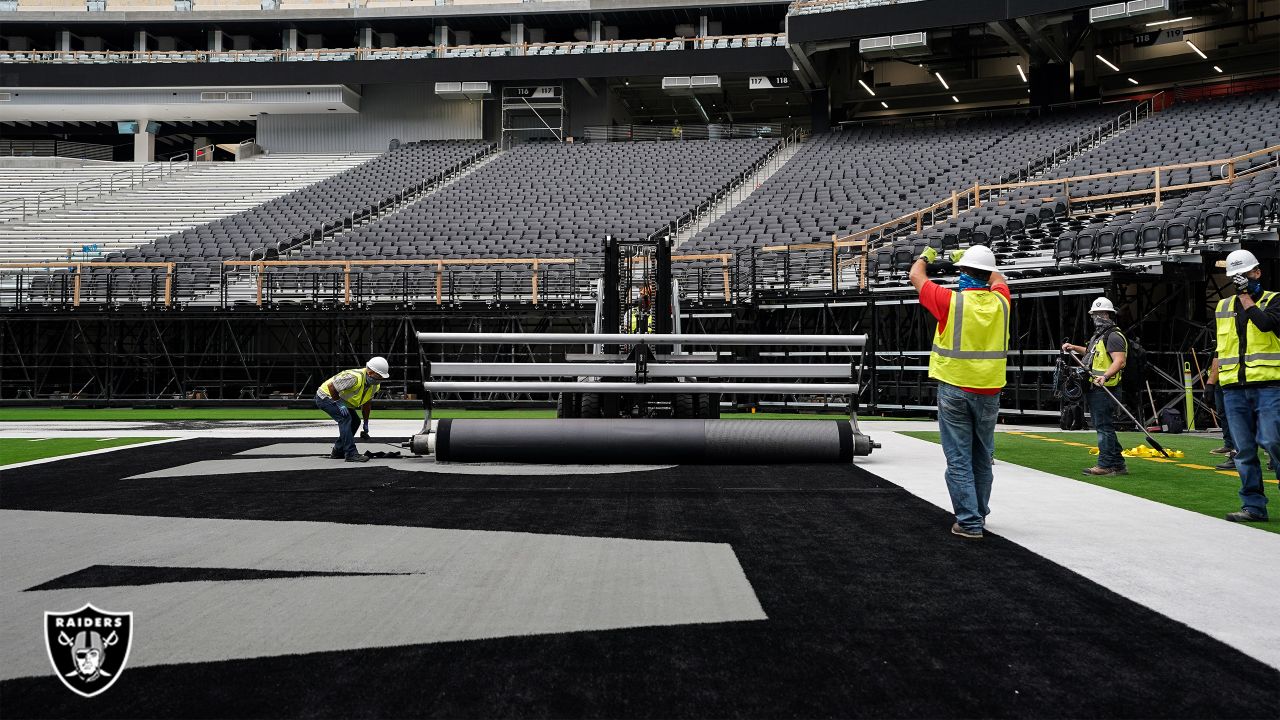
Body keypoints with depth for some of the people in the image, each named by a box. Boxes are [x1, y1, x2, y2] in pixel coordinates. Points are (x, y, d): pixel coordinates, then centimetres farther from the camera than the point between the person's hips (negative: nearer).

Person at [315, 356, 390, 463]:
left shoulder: (375, 385, -5)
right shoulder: (355, 377, -35)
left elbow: (366, 403, 9)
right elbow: (331, 386, -32)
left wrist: (366, 423, 10)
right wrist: (339, 403, -28)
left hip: (338, 398, 10)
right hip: (325, 396, -10)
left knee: (355, 421, 9)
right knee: (345, 418, -24)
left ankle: (338, 451, 21)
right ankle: (351, 454, -23)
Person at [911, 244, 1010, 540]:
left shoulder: (951, 301, -11)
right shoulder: (1000, 301, 1)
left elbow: (916, 277, 6)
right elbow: (997, 278, 26)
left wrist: (925, 257, 27)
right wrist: (965, 258, 39)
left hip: (954, 390, -4)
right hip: (989, 391, 4)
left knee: (959, 458, 0)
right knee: (983, 457, 16)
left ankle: (969, 521, -1)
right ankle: (980, 514, 29)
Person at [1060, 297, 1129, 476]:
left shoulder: (1114, 336, -10)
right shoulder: (1098, 335, 22)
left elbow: (1119, 361, -23)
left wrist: (1105, 376, -37)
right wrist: (1074, 348, 32)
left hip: (1106, 390, -10)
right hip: (1095, 389, 10)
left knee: (1104, 427, -7)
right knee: (1104, 427, 13)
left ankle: (1105, 465, -3)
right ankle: (1118, 465, 19)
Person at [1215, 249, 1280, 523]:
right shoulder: (1223, 307, 18)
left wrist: (1246, 299, -5)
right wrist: (1216, 377, 18)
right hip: (1234, 388, 5)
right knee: (1244, 450, 4)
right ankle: (1253, 506, 8)